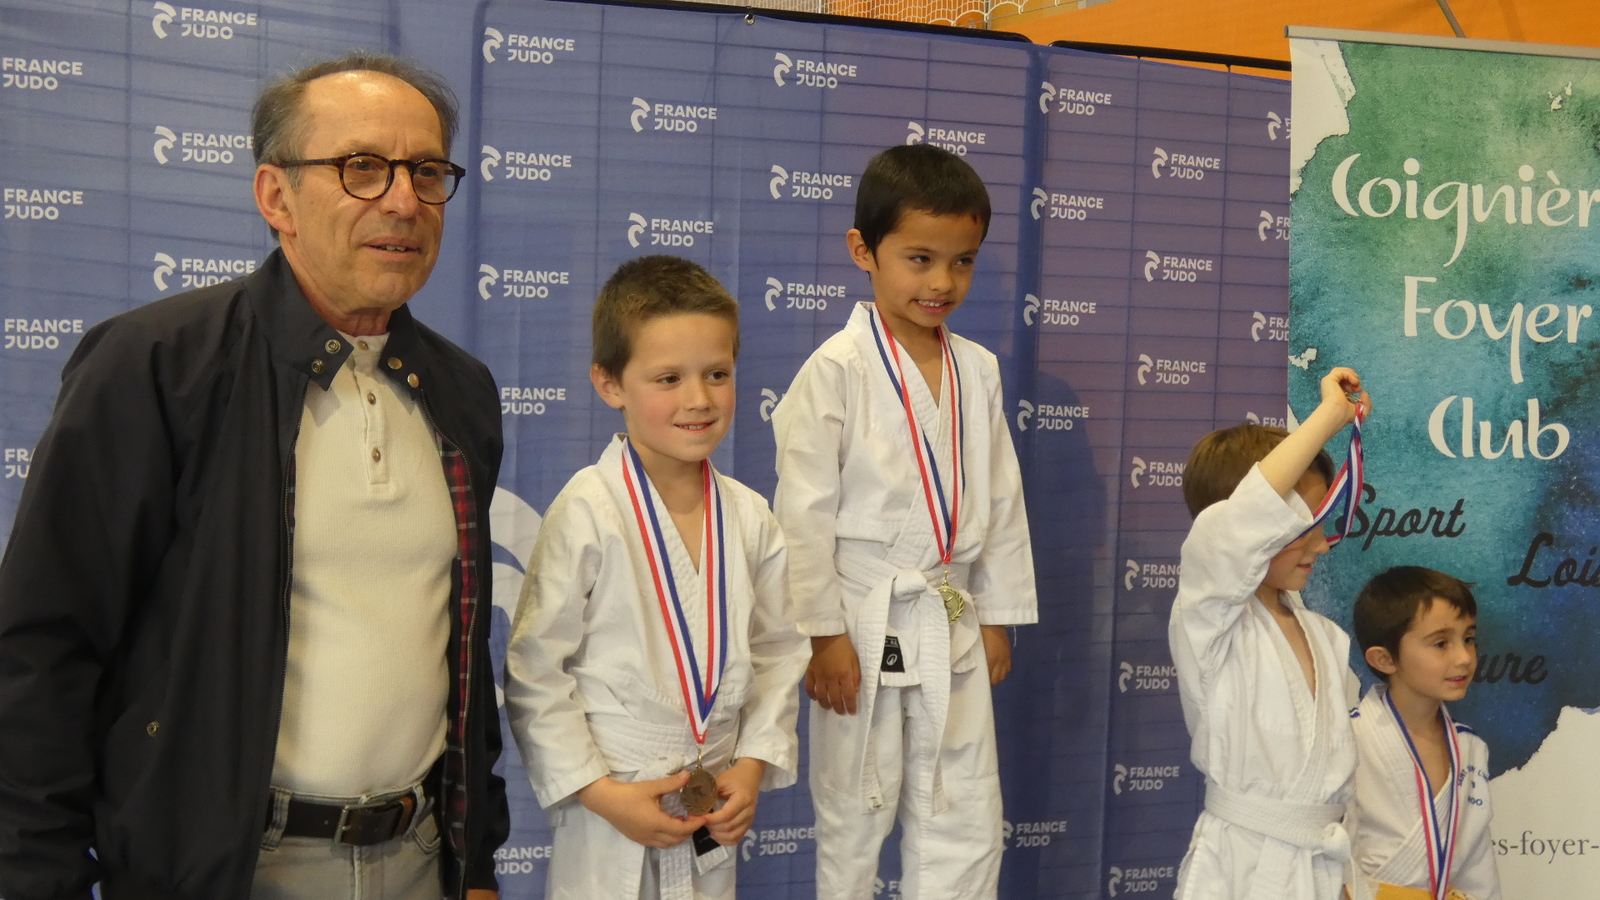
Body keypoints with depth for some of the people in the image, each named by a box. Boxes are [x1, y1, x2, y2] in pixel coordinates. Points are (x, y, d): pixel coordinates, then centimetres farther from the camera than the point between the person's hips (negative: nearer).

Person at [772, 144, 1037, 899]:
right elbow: (805, 511, -12)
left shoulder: (977, 370, 5)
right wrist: (823, 632, -12)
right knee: (855, 812, 9)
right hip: (865, 623, -5)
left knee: (966, 822, 10)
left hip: (953, 624, 5)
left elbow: (1001, 499, 11)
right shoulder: (837, 369, -12)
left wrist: (998, 615, 11)